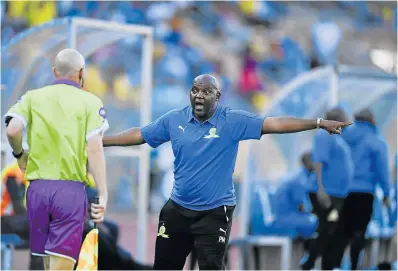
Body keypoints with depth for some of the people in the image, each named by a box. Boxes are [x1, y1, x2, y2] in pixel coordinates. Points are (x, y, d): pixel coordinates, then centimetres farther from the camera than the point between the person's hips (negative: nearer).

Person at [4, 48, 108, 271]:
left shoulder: (33, 97, 8)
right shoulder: (90, 102, 1)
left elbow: (12, 130, -8)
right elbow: (94, 149, -8)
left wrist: (20, 154, 12)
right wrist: (103, 195, -8)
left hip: (38, 187, 3)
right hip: (71, 190, -3)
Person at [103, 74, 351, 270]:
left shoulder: (233, 121, -12)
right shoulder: (174, 120, -1)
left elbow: (274, 124, -18)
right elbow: (139, 135, 9)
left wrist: (319, 123, -26)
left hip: (214, 212, -4)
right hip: (178, 209, 4)